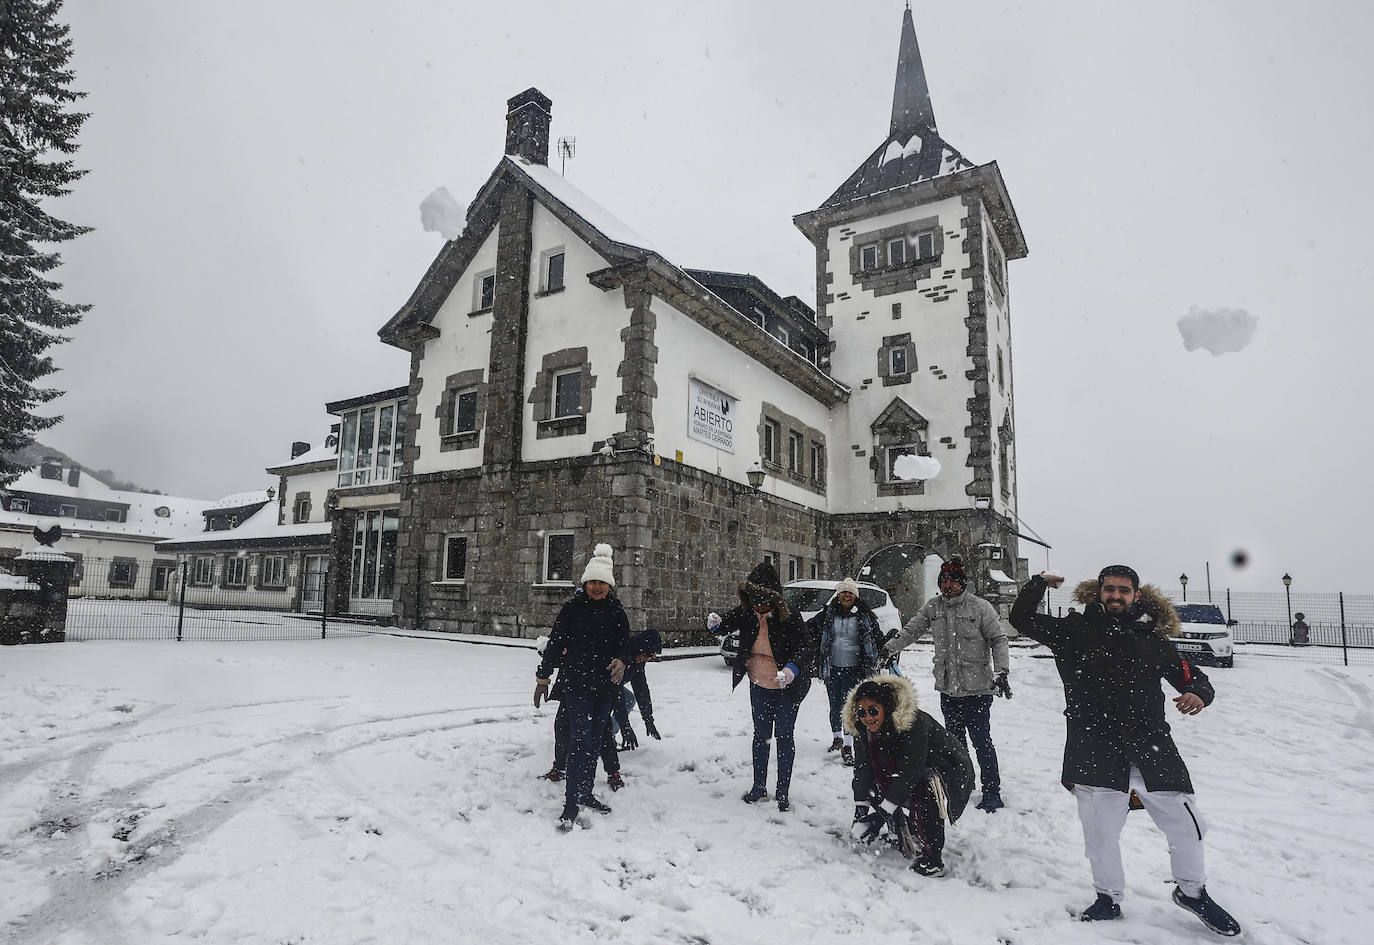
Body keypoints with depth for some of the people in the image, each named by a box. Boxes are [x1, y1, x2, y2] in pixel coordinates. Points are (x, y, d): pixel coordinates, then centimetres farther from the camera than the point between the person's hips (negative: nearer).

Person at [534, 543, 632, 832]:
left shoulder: (617, 612, 4)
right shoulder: (572, 608, -4)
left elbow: (625, 645, 7)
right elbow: (555, 644, 0)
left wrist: (621, 661, -16)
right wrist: (542, 677, 3)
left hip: (605, 686, 4)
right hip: (576, 683, -4)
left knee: (595, 740, 13)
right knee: (581, 740, -11)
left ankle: (585, 792, 29)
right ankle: (571, 806, -5)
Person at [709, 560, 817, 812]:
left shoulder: (789, 617, -26)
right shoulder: (747, 612, -14)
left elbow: (807, 646, -32)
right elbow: (726, 626, 0)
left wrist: (792, 669, -50)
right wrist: (714, 624, -24)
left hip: (786, 688, -4)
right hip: (759, 686, 4)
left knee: (784, 736, 8)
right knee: (761, 734, 16)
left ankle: (783, 792, 22)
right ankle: (759, 786, 31)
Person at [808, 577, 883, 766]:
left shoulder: (864, 616, 1)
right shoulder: (827, 614, 4)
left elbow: (878, 639, 8)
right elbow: (809, 628, 9)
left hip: (853, 669, -2)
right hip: (832, 668, 2)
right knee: (835, 706, 13)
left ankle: (847, 746, -1)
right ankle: (837, 737, 34)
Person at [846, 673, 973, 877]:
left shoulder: (913, 723, -34)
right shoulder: (864, 731, -12)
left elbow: (910, 772, -34)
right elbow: (862, 770, -9)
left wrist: (881, 813, -32)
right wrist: (860, 811, -18)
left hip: (950, 771, -8)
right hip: (908, 769, 8)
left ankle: (933, 859, -23)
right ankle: (903, 837, 17)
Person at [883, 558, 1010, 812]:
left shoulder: (981, 607, -9)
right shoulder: (933, 607, 4)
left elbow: (998, 639, -5)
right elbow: (911, 630, 11)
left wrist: (1001, 672, -15)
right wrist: (888, 648, 4)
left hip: (977, 688, -5)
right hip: (947, 687, 5)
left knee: (981, 741, -3)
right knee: (954, 739, 16)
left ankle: (992, 794, 10)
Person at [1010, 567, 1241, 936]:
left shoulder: (1154, 639, 7)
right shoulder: (1076, 630, 3)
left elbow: (1192, 677, 13)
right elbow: (1022, 619, 5)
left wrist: (1198, 695, -8)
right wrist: (1039, 582, 3)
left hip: (1151, 746, 2)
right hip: (1095, 750, -1)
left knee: (1186, 824, 5)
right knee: (1101, 835, 4)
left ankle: (1193, 892, 34)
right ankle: (1108, 898, 29)